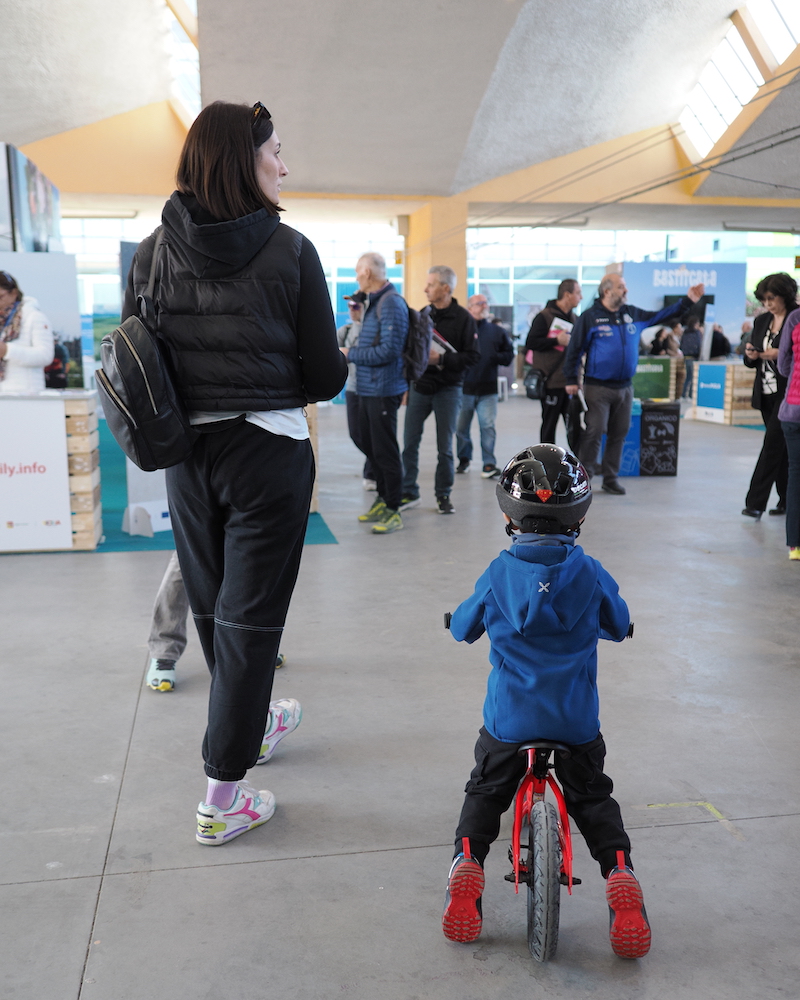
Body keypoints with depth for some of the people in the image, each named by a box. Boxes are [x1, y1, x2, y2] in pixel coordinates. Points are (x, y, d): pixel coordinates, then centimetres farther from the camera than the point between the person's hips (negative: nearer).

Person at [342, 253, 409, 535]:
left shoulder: (391, 303, -16)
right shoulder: (374, 301, 14)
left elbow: (388, 351, -22)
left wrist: (350, 353, -15)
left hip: (383, 391, -10)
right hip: (367, 389, 10)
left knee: (385, 450, -3)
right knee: (370, 447, 18)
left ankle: (393, 511, 6)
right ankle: (382, 499, 31)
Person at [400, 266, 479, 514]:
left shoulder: (463, 318, -6)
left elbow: (473, 356, -11)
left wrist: (441, 359, -19)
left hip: (447, 389, -4)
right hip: (420, 386, 4)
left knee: (445, 446, 4)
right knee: (409, 442, 3)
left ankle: (443, 494, 16)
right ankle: (409, 493, 14)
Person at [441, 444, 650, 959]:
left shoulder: (498, 574, -9)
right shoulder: (590, 573, -8)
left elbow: (462, 627, 5)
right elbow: (619, 626, 9)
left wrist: (459, 618, 28)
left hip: (509, 719, 0)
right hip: (577, 720, 1)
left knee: (486, 791, 22)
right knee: (593, 797, 22)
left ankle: (468, 859, 7)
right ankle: (619, 871, 6)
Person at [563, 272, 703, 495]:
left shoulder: (633, 314, 10)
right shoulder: (590, 317, -6)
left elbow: (661, 316, 19)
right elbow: (575, 349, -4)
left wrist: (687, 301, 12)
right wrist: (571, 380, -6)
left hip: (625, 387, 6)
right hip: (597, 387, -6)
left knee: (619, 434, 10)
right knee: (593, 433, -7)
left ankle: (611, 478, 20)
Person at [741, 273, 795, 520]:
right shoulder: (761, 321, 12)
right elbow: (752, 360, 17)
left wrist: (780, 354, -21)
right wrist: (751, 355, -5)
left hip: (788, 393, -7)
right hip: (766, 393, 7)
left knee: (772, 443, -11)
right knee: (781, 447, 13)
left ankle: (755, 502, -12)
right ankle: (787, 500, 22)